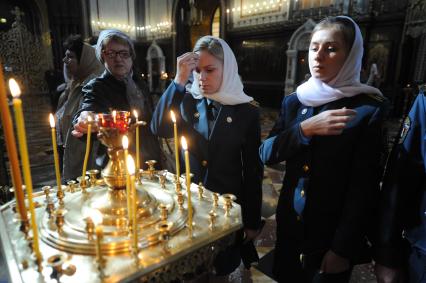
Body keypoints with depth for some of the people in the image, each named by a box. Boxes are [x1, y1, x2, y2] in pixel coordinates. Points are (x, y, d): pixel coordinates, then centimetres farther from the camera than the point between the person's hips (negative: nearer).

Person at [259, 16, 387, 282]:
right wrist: (305, 129, -23)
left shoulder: (368, 109, -13)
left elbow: (364, 187, -13)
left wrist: (343, 248, -13)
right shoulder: (294, 101, 0)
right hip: (290, 226, 4)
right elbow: (266, 154, -7)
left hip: (332, 234, -4)